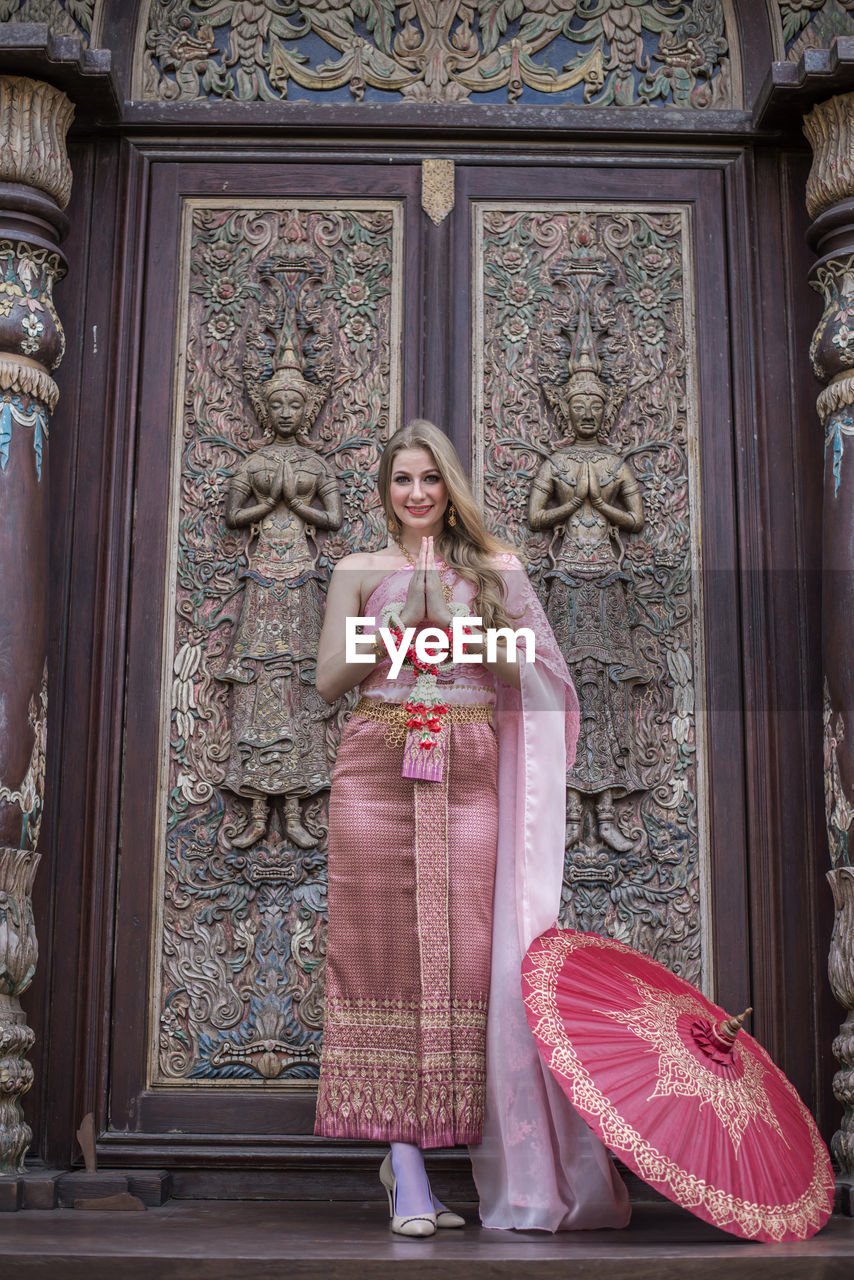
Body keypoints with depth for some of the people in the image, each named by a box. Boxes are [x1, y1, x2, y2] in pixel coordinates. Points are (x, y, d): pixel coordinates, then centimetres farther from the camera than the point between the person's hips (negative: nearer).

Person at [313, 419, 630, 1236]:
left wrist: (449, 612, -3)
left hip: (468, 776, 1)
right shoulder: (360, 571, 14)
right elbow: (329, 678, 7)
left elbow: (521, 672, 8)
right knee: (386, 947, -8)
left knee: (464, 952, -5)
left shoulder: (493, 569, 15)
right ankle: (406, 1170, -6)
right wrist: (403, 616, -3)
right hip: (377, 770, -1)